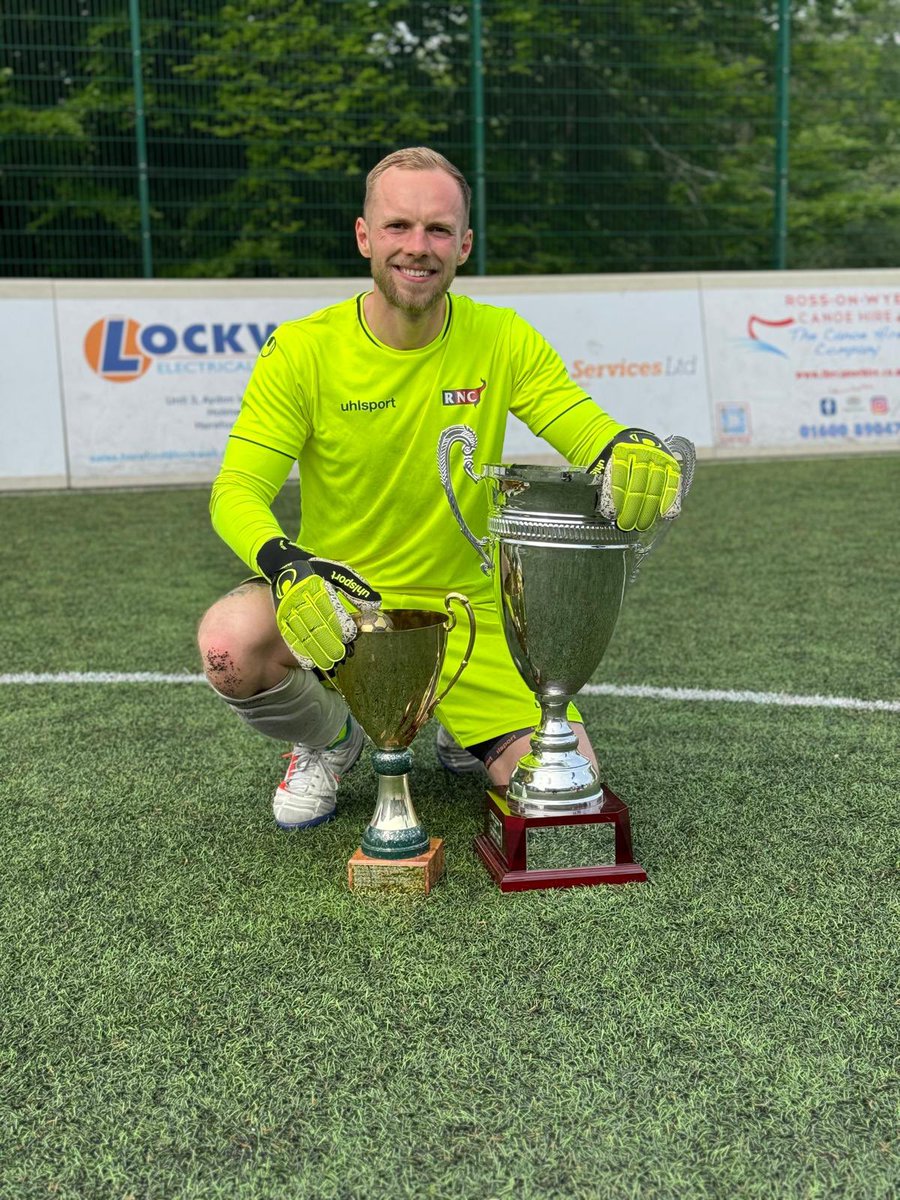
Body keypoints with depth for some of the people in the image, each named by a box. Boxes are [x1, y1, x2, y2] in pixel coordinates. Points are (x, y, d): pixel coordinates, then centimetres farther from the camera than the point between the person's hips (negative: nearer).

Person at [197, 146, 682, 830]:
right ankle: (331, 738, 5)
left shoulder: (503, 342, -4)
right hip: (332, 606, -1)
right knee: (231, 644, -32)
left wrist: (633, 453, -34)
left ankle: (462, 737, 24)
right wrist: (287, 567, -37)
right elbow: (237, 490, -14)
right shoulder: (302, 351, -9)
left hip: (467, 613, 1)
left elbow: (593, 436, -8)